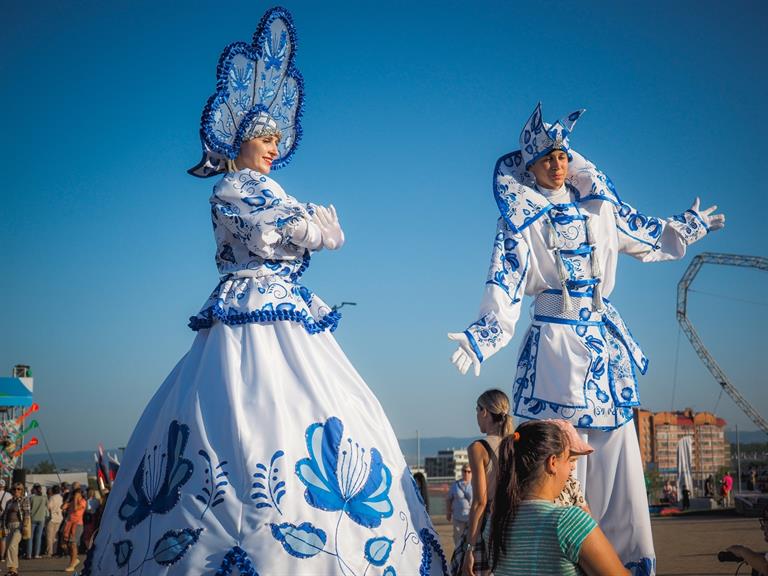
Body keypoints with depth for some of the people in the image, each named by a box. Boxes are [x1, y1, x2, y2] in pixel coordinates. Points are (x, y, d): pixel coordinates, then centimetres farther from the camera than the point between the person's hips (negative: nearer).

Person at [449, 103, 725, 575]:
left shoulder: (597, 205, 12)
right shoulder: (520, 217, -1)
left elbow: (643, 236, 27)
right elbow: (506, 282, -11)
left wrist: (687, 228, 34)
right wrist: (486, 333, -25)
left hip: (607, 341, 5)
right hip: (556, 346, -4)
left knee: (617, 454, 4)